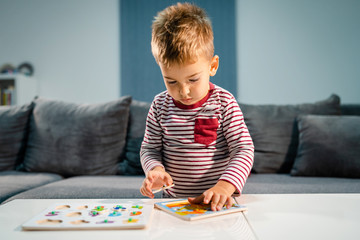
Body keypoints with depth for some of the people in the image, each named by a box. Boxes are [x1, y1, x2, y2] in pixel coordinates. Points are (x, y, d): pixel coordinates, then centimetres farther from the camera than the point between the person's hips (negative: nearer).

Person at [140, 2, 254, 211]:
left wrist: (225, 186, -22)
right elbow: (150, 148, 10)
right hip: (173, 200, 0)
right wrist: (155, 170, -12)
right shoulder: (160, 105, 2)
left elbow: (244, 150, -7)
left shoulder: (224, 103, -5)